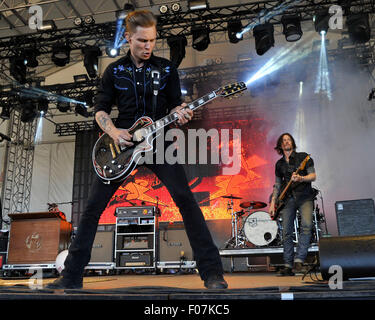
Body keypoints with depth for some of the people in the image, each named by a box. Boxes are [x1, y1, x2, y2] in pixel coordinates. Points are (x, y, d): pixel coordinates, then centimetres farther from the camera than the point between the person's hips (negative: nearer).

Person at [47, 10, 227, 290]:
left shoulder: (167, 69, 6)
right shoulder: (114, 71, 8)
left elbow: (174, 105, 7)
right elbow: (100, 110, 8)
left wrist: (179, 114, -18)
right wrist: (114, 132, -11)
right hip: (122, 142, 2)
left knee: (185, 198, -18)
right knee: (93, 206, 0)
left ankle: (212, 271, -9)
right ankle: (72, 275, 14)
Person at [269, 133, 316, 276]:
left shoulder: (303, 157, 4)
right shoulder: (279, 164, 15)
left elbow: (313, 176, -1)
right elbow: (277, 185, 18)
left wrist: (300, 178, -22)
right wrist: (272, 203, 10)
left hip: (305, 197, -3)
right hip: (288, 199, 3)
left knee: (306, 225, -25)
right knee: (286, 232, -2)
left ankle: (298, 260, -20)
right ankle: (288, 266, 5)